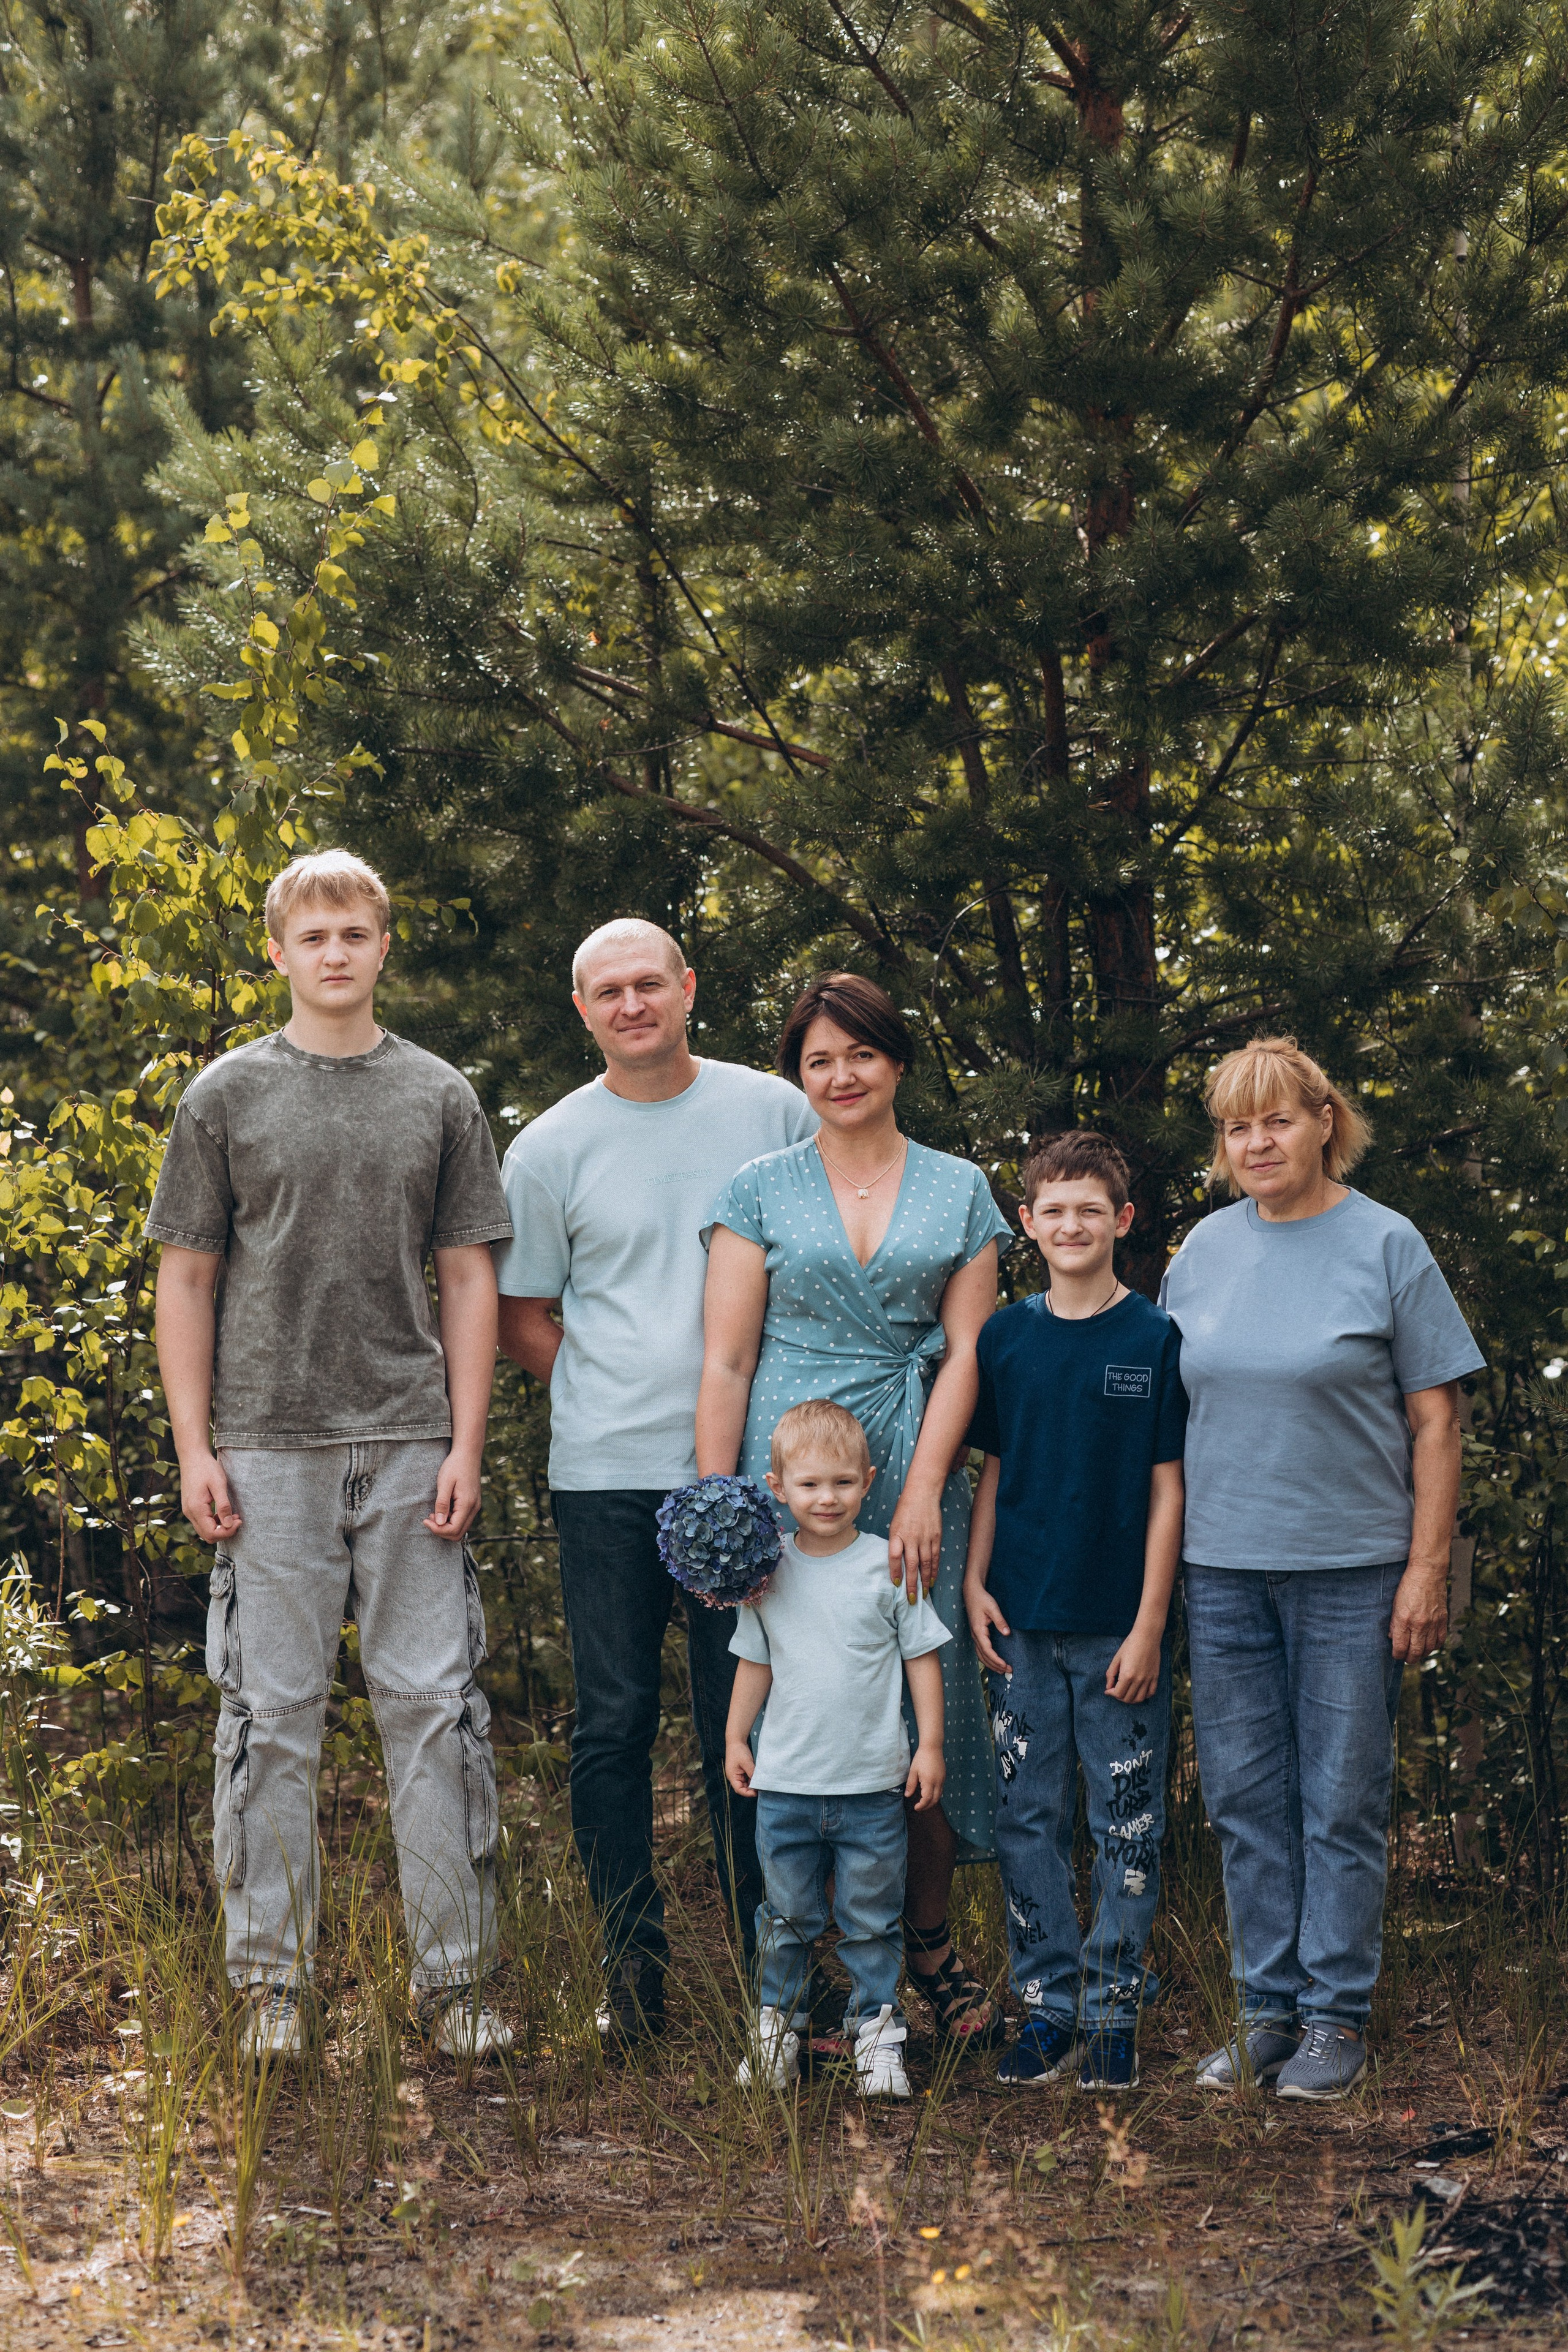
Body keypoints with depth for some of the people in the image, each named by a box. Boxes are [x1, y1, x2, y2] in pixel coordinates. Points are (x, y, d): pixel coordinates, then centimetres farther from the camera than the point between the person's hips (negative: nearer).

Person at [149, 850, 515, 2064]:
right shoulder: (227, 1096, 6)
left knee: (437, 1709, 1)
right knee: (272, 1714, 3)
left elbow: (469, 1279, 9)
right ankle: (273, 1978, 13)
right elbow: (187, 1281, 6)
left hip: (411, 1447, 1)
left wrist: (465, 1444, 0)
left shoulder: (441, 1097, 9)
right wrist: (195, 1448, -2)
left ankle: (457, 1976, 9)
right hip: (270, 1451, -1)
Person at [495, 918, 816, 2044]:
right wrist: (619, 1396, 0)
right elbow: (524, 1319, 11)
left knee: (746, 1722, 3)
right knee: (615, 1723, 2)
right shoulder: (550, 1149, 5)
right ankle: (634, 1966, 12)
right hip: (608, 1478, 0)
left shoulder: (775, 1113, 6)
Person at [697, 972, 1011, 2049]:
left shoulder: (958, 1191, 10)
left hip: (915, 1475, 1)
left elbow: (967, 1352, 4)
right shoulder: (762, 1191, 6)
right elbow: (727, 1361, 3)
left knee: (927, 1705, 1)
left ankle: (930, 1941, 20)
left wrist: (923, 1494, -7)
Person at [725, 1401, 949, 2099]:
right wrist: (735, 1739, 13)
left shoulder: (888, 1566, -4)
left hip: (872, 1784, -2)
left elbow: (922, 1658, 2)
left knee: (872, 1918, 5)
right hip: (785, 1781, 2)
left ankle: (877, 2029, 15)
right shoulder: (768, 1571, 2)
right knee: (787, 1914, 10)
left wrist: (930, 1746, -1)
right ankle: (777, 2023, 23)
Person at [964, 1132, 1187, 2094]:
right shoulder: (1006, 1337, 5)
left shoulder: (1155, 1339, -4)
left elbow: (1168, 1490, -4)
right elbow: (993, 1472, 13)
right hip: (1023, 1623, 3)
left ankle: (1115, 2008, 13)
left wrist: (1150, 1626, -8)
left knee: (1128, 1825, 3)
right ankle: (1048, 2004, 16)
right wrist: (974, 1583, 2)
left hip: (1119, 1628, -3)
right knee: (1029, 1819, 7)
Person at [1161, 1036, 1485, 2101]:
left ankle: (1337, 2018, 10)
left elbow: (1435, 1420, -3)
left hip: (1352, 1572, -4)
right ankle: (1269, 2011, 17)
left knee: (1341, 1803, 1)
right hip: (1222, 1570, 4)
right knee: (1246, 1799, 7)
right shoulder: (1205, 1248, 9)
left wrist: (1427, 1569, -8)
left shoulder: (1387, 1246, -3)